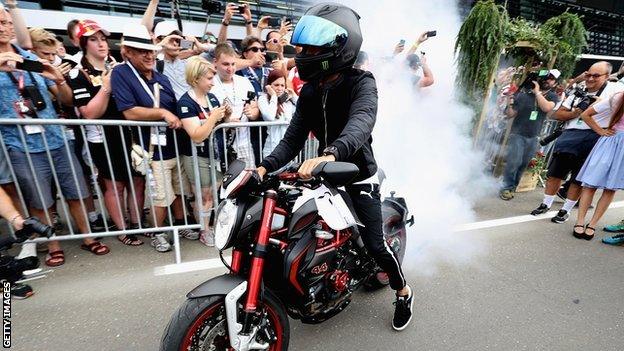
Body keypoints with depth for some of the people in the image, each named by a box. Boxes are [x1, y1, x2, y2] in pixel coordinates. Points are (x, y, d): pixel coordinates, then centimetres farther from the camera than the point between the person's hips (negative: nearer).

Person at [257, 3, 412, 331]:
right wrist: (264, 167, -22)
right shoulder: (309, 92, 2)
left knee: (374, 244, -3)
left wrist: (330, 154, -57)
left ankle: (404, 292, 30)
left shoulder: (361, 83, -15)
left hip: (359, 177, -5)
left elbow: (360, 123, -37)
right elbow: (293, 139, -6)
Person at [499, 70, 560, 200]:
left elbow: (547, 108, -17)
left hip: (533, 138, 3)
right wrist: (510, 104, -22)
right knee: (514, 161, -13)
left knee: (523, 164, 9)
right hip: (518, 134, -3)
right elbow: (510, 115, -3)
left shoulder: (552, 96, 6)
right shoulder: (524, 93, -2)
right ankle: (506, 187, -1)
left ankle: (512, 186, 22)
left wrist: (537, 92, -12)